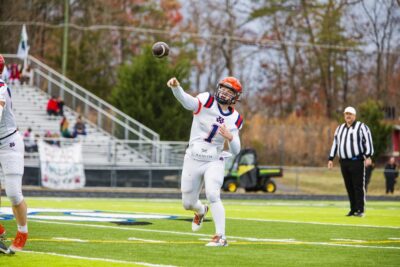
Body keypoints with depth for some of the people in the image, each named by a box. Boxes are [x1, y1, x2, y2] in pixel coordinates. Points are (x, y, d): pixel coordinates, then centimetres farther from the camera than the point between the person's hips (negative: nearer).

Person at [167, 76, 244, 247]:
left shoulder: (235, 119, 1)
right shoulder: (206, 102, -8)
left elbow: (235, 151, 0)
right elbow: (187, 101, -31)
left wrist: (230, 137, -23)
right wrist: (176, 87, -53)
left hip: (214, 162, 0)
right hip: (193, 160, 0)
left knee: (212, 195, -24)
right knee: (187, 203, 11)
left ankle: (220, 237, -19)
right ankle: (201, 211, 48)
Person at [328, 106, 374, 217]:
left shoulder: (362, 127, 0)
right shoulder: (340, 128, 17)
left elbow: (368, 141, -7)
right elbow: (335, 144, 19)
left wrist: (368, 157, -18)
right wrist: (331, 159, 12)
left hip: (357, 161, -5)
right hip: (343, 162, 5)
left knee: (359, 186, -7)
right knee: (349, 187, 6)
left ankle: (360, 210, -7)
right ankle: (353, 209, 11)